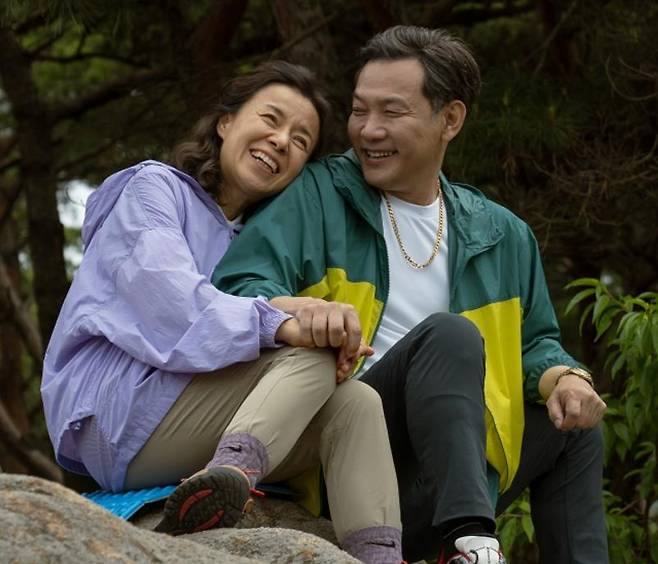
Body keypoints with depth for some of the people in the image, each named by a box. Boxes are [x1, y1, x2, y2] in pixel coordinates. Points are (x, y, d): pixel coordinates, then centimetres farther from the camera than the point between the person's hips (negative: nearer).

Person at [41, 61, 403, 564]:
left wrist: (329, 328, -9)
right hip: (115, 412, -7)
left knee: (355, 401, -15)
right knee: (312, 356, -24)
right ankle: (230, 474, -56)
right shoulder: (155, 187, 4)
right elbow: (164, 295, -15)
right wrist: (276, 323, -29)